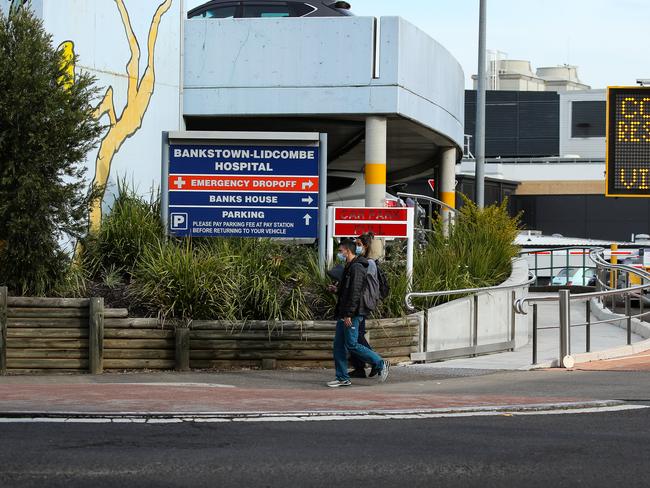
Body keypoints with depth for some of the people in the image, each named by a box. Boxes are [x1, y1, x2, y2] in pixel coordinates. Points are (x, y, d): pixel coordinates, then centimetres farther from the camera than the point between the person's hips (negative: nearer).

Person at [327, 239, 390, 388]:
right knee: (339, 345, 8)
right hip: (344, 314, 10)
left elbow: (355, 292, -22)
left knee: (352, 345, -9)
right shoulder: (349, 267, 18)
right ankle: (342, 378, 10)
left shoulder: (356, 268, -15)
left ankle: (381, 364, -1)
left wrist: (348, 314, -24)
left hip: (351, 315, -10)